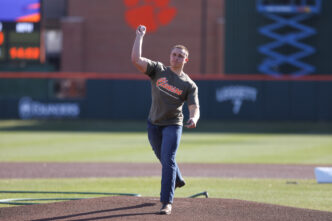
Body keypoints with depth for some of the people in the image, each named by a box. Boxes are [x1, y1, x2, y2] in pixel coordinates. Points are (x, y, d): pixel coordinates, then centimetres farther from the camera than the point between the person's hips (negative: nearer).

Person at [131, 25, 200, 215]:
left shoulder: (190, 85, -7)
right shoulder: (158, 70, -3)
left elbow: (194, 108, -16)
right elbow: (136, 60, -16)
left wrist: (193, 119, -38)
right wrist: (140, 37, -16)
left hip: (173, 125, -3)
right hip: (154, 124, 3)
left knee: (168, 160, -16)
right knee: (163, 158, 20)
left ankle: (167, 203, -17)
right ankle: (177, 180, 50)